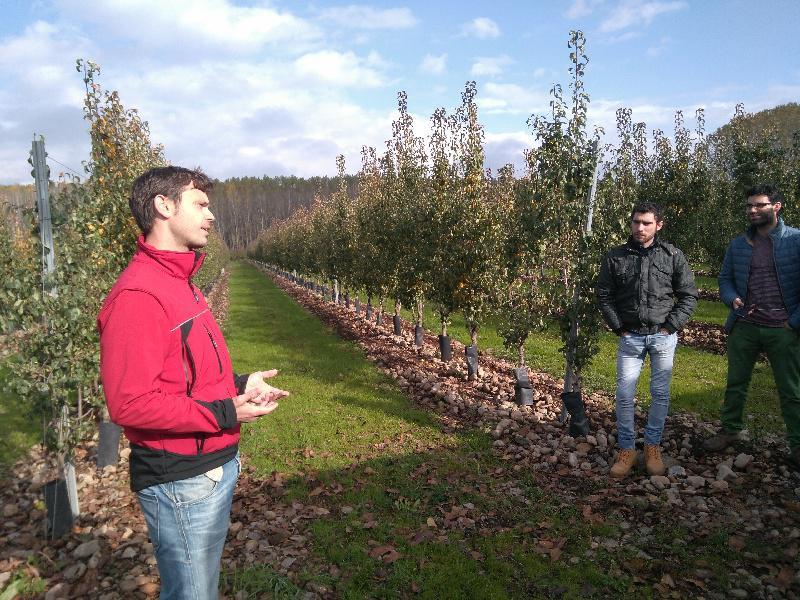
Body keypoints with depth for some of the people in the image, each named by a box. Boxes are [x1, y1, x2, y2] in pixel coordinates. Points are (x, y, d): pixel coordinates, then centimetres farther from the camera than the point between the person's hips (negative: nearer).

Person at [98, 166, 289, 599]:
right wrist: (224, 413, -21)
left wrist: (238, 384, 2)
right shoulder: (137, 295, -22)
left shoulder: (178, 282, 9)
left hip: (215, 466, 9)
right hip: (181, 482, -9)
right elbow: (130, 403, -26)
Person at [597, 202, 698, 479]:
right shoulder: (615, 257, 1)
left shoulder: (673, 256, 0)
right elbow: (604, 296, 5)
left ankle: (653, 446, 24)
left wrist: (670, 326, -6)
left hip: (663, 336, 0)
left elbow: (689, 295, 2)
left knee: (660, 394, 8)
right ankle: (626, 449, 13)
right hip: (630, 337, 0)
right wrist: (619, 328, -1)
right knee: (624, 395, -1)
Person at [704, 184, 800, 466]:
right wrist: (733, 300, -7)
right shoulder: (738, 245, 7)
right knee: (735, 384, 12)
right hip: (744, 327, 4)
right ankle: (729, 431, 27)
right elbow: (725, 279, 13)